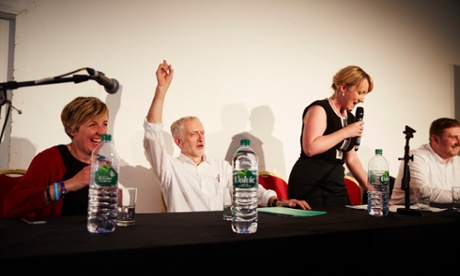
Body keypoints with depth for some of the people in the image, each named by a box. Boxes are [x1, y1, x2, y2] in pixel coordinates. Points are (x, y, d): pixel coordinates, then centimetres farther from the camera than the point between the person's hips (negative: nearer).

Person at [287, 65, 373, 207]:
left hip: (336, 185, 8)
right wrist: (345, 132, -16)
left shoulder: (350, 118, 14)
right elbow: (310, 148, -25)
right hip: (310, 185, -7)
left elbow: (351, 158, 18)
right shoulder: (319, 109, -10)